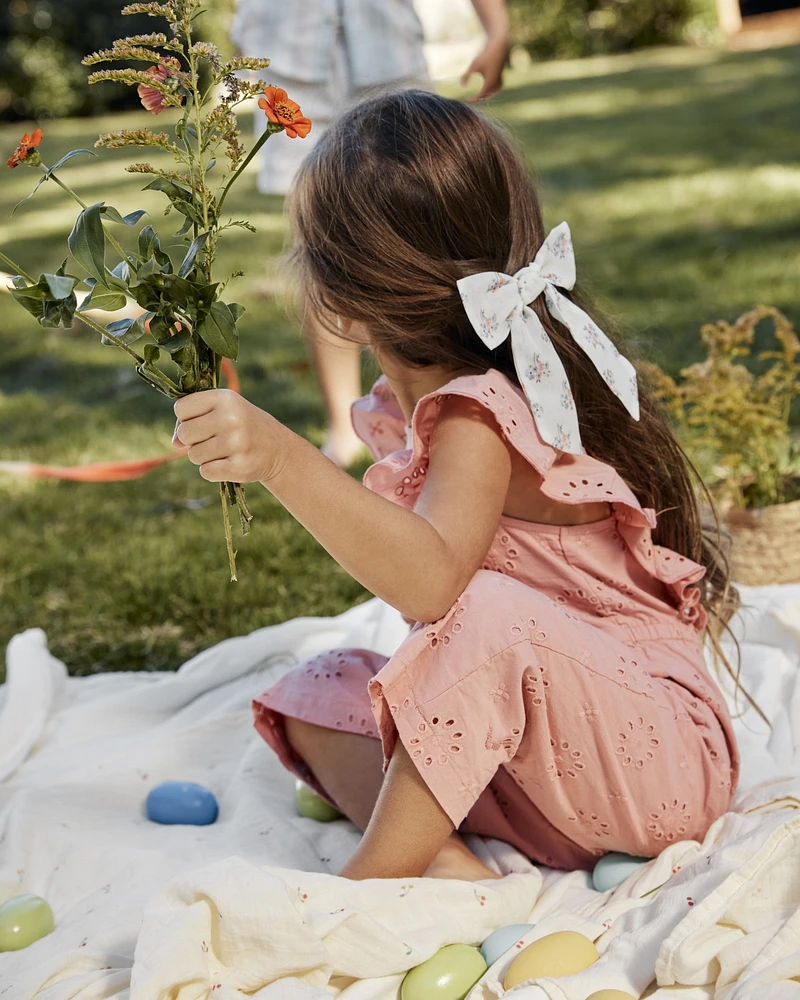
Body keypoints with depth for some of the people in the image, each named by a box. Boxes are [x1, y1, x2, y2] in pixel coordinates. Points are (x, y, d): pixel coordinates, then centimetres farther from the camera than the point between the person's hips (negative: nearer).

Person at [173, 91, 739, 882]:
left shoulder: (479, 415, -22)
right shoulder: (410, 405, 6)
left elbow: (432, 579, -42)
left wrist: (281, 459, -49)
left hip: (660, 758, -9)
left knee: (488, 616, -36)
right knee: (317, 693, 0)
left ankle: (370, 884, -23)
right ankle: (445, 868, -21)